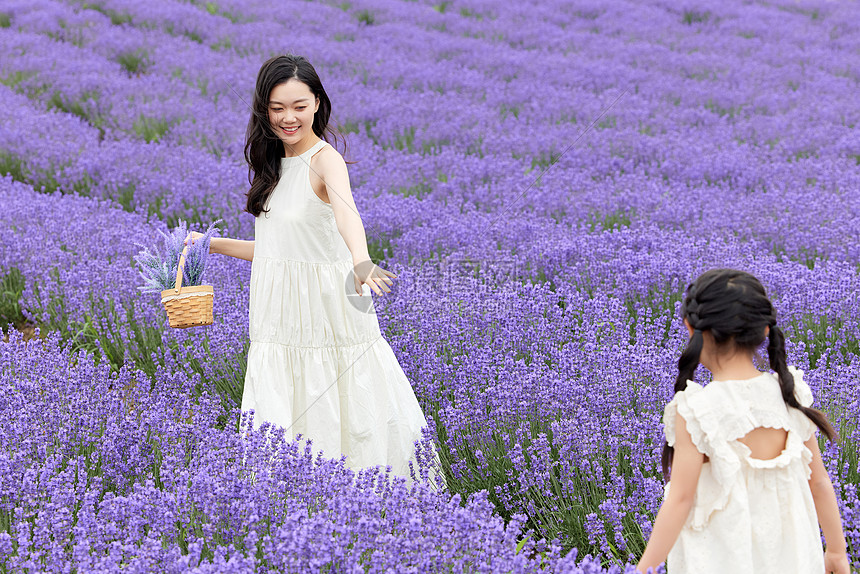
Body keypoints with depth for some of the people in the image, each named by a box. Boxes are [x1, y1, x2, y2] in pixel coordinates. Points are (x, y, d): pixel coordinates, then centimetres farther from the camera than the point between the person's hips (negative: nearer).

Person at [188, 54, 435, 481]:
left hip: (327, 313, -7)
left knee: (336, 420, 0)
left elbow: (345, 211, -37)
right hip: (280, 316, 7)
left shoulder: (325, 159, -13)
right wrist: (212, 243, 19)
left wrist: (361, 262, -56)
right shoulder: (273, 166, 11)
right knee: (279, 430, 7)